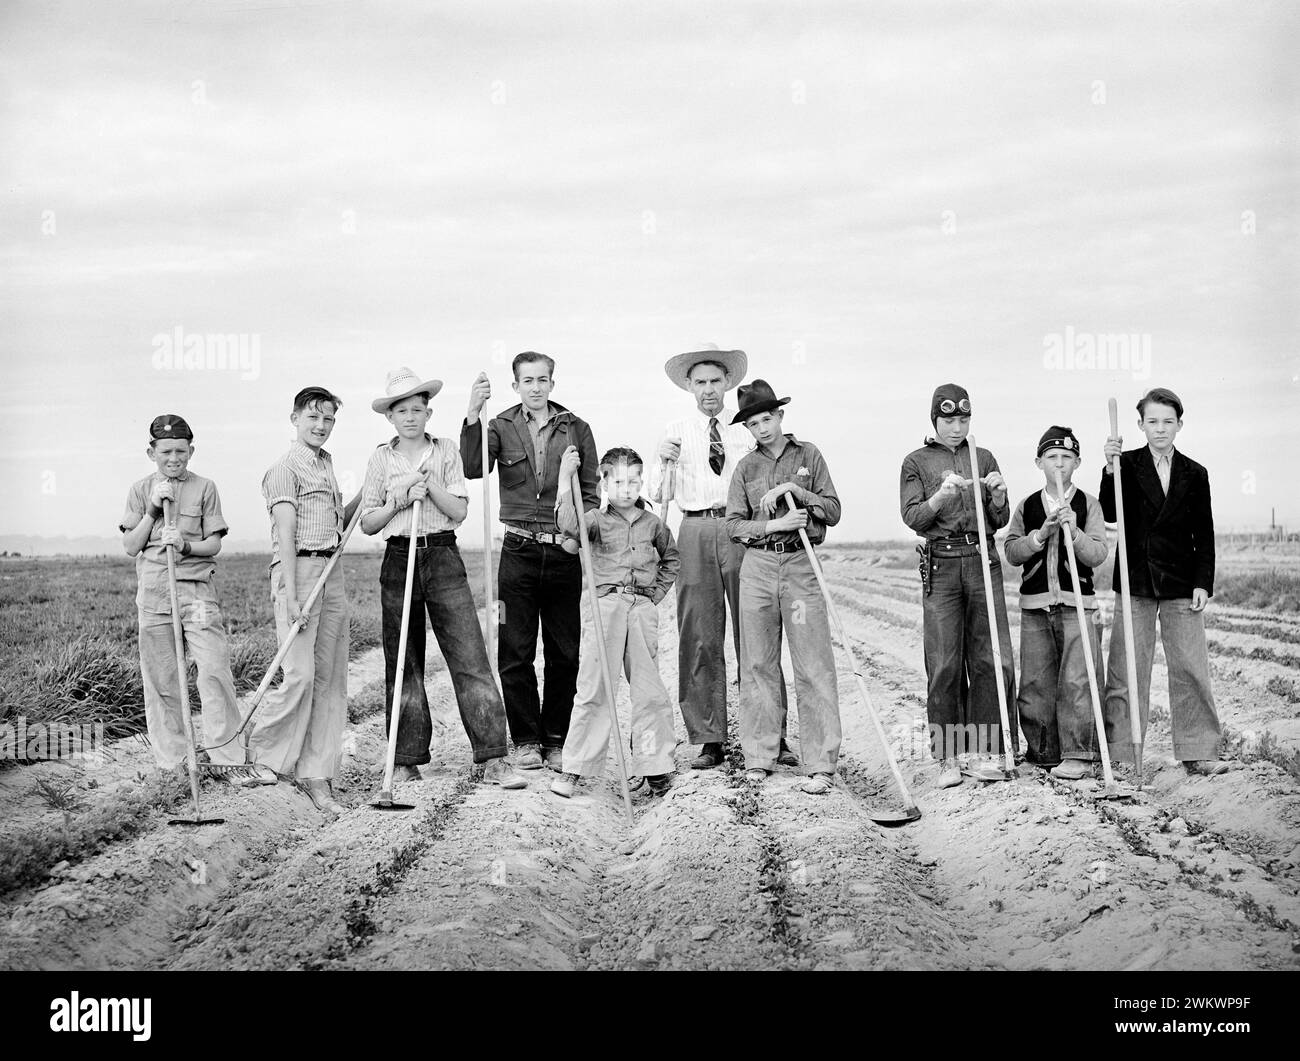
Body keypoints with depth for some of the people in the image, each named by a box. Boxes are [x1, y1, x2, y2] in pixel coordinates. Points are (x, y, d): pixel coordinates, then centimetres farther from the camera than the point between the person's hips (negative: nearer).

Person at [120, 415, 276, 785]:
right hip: (153, 590, 2)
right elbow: (131, 547, 5)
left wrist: (185, 545, -16)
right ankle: (173, 758, 13)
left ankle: (230, 757, -6)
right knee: (160, 678, 3)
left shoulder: (204, 488, 6)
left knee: (214, 671, -9)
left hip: (197, 587, -1)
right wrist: (152, 509, -6)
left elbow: (214, 544, 3)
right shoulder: (140, 490, 10)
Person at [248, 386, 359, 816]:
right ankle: (255, 752, 8)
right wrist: (290, 594, -20)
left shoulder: (326, 467, 21)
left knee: (330, 677, 4)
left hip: (332, 573, 8)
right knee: (300, 674, -13)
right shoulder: (285, 469, -4)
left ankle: (317, 775, 7)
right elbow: (286, 534, -13)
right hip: (298, 570, -8)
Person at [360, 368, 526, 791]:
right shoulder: (381, 458, 8)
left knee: (471, 659, -8)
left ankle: (493, 760, -9)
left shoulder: (446, 450, 7)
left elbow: (460, 511, 1)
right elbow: (368, 523, 7)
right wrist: (397, 501, -9)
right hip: (398, 561, 1)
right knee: (403, 667, 5)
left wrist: (430, 483, -11)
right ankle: (407, 761, 14)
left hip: (444, 558, -1)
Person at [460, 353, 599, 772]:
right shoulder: (501, 427, 4)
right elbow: (472, 469, -13)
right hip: (519, 551, -1)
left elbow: (591, 492, 10)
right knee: (515, 653, 2)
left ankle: (555, 740, 16)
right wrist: (472, 416, -24)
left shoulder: (576, 429, 7)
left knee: (564, 654, 4)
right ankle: (525, 740, 14)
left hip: (564, 552, 1)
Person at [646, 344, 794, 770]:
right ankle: (710, 740, 9)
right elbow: (658, 496, 8)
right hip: (696, 531, 1)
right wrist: (662, 461, -9)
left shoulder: (749, 428, 11)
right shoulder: (676, 432, 12)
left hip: (744, 531, -1)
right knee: (700, 639, 2)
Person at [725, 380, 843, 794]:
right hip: (757, 566, 2)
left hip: (801, 566, -2)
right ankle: (759, 756, 14)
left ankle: (821, 764, -4)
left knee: (813, 665, -6)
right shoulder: (746, 467, 10)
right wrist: (777, 524, -11)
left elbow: (833, 512, 3)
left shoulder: (808, 455, 7)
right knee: (758, 664, 4)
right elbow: (734, 525, 3)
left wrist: (794, 489, -9)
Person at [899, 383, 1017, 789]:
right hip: (941, 566, -2)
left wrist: (998, 496, -8)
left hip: (983, 562, 2)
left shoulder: (984, 459, 16)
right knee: (944, 665, -4)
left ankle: (982, 752, 2)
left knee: (992, 659, -4)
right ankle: (947, 756, 2)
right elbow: (912, 517, -3)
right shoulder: (917, 462, 9)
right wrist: (941, 495, -20)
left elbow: (999, 521, 13)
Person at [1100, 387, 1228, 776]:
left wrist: (1202, 583, 0)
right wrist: (1111, 467, -22)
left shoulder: (1195, 474, 8)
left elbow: (1204, 535, 9)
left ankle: (1198, 754, 10)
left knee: (1191, 670, 1)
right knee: (1126, 671, 0)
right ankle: (1120, 755, 7)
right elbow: (1110, 514, -11)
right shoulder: (1126, 465, 2)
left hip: (1181, 584, 2)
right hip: (1135, 583, -1)